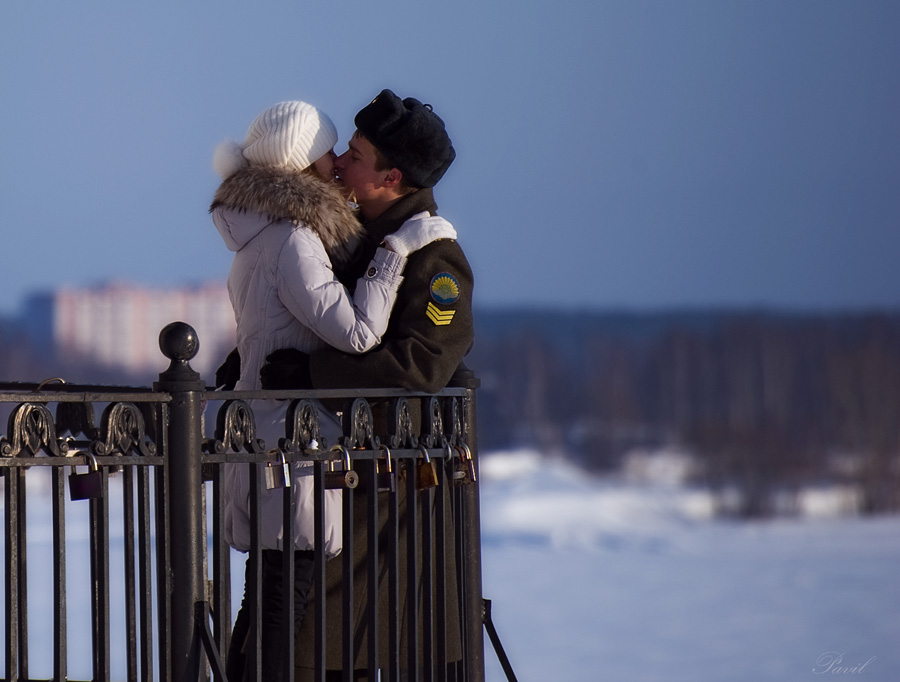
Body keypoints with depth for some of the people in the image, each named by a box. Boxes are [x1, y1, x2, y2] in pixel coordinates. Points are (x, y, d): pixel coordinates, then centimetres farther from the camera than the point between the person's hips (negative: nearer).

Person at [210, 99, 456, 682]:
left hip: (260, 431, 10)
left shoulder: (260, 236, 15)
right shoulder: (292, 240, -16)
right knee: (281, 611, -9)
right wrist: (396, 250, -15)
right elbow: (355, 330, -22)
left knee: (266, 606, 13)